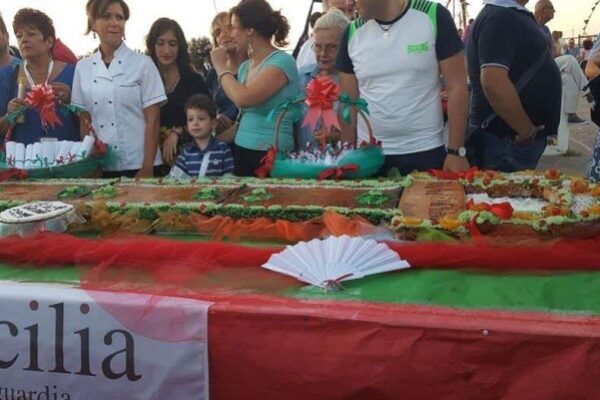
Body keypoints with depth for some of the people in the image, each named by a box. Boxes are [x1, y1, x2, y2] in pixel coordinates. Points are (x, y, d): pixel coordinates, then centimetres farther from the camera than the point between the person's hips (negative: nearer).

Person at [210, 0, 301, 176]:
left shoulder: (282, 61, -12)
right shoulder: (245, 66, 11)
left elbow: (243, 99, -24)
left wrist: (221, 67, -9)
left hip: (270, 154, -7)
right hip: (242, 149, 7)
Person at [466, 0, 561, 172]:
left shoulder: (512, 14, 12)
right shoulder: (499, 16, -19)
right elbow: (493, 82, -30)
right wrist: (526, 130, -22)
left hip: (515, 138, 10)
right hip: (507, 141, -10)